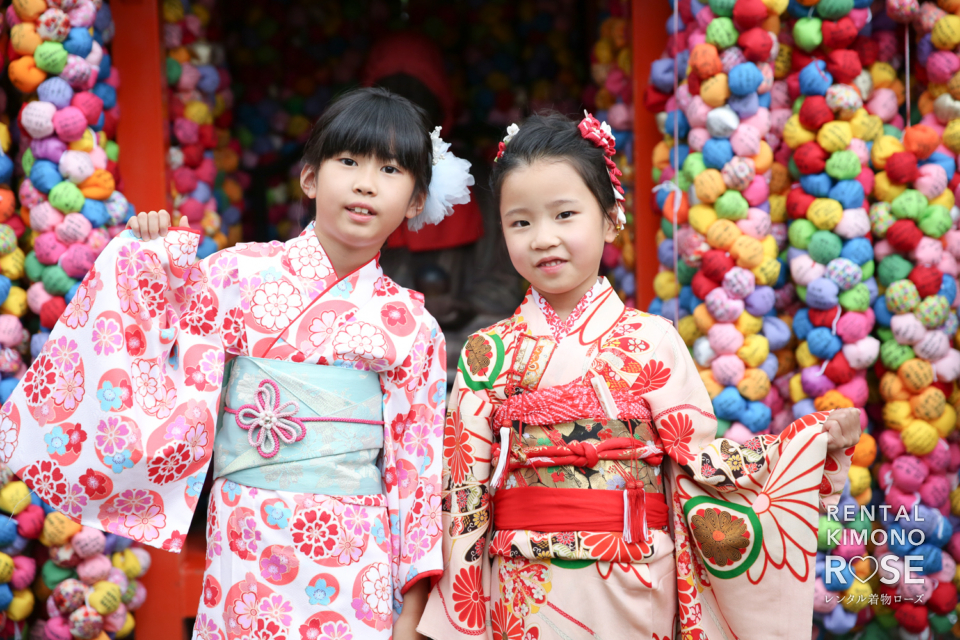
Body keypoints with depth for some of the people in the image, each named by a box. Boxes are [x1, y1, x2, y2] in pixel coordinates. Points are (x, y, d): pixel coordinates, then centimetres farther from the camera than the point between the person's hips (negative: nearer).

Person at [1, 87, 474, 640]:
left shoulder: (411, 326, 3)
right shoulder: (237, 274, 0)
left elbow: (416, 468, 2)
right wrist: (148, 260, -9)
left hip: (356, 564, 1)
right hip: (243, 552, 0)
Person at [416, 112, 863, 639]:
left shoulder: (650, 341, -1)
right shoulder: (488, 353, 2)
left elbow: (700, 461, 0)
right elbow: (464, 489, 3)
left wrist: (814, 439, -8)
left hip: (630, 597, 0)